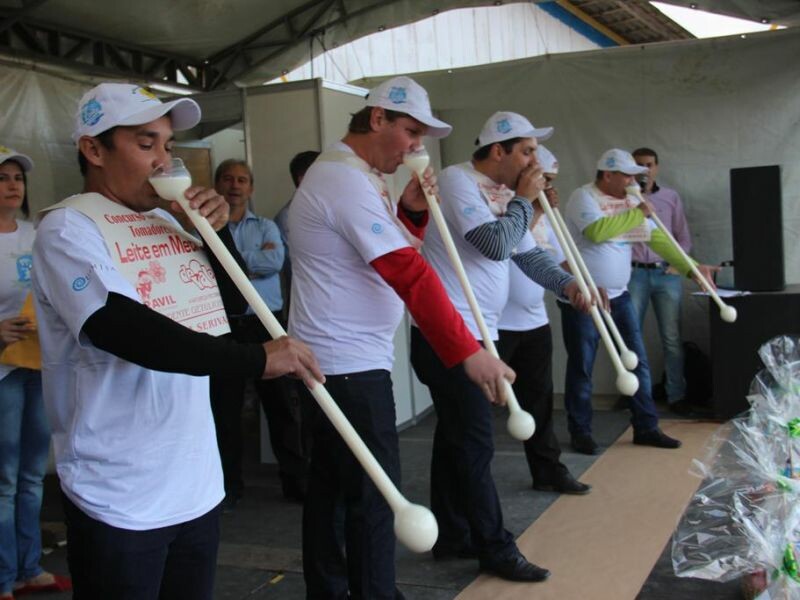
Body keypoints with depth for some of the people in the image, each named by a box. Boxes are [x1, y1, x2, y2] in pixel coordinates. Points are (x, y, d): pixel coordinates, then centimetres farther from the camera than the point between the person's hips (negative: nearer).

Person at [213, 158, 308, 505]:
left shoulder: (266, 227, 11)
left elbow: (276, 261, -8)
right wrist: (255, 260, -9)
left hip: (266, 324, 1)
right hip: (223, 325, -1)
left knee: (281, 405, 3)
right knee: (224, 408, 7)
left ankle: (296, 480, 13)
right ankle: (228, 486, 19)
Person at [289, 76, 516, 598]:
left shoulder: (355, 176, 17)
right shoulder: (348, 181, -17)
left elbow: (399, 252, 19)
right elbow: (410, 275, -24)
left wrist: (411, 210, 0)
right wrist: (467, 350, -25)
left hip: (332, 359, 11)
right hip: (352, 364, -11)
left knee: (330, 487, 15)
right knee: (374, 495, -4)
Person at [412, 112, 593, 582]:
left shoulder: (504, 193, 16)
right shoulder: (458, 181, -12)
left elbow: (530, 254, 15)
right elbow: (496, 245, -22)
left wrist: (568, 284, -1)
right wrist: (523, 200, -8)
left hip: (477, 332, 10)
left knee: (455, 437, 15)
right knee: (476, 442, -5)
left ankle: (452, 537, 25)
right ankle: (495, 547, 5)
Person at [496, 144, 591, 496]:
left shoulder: (542, 215, 14)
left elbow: (559, 260, 16)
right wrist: (532, 206, -20)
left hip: (535, 322, 8)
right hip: (496, 325, -8)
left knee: (539, 399, 15)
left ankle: (548, 472, 27)